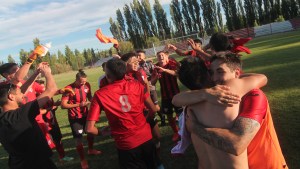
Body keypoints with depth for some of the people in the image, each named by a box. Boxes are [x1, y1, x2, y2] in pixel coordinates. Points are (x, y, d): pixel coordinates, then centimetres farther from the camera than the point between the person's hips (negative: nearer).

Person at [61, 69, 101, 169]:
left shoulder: (87, 85, -8)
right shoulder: (69, 89, -24)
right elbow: (63, 105, -23)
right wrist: (79, 105, -29)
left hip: (85, 114, 6)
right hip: (74, 117, -6)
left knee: (91, 132, 22)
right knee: (79, 139, 1)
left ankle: (90, 150, 50)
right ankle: (83, 160, 23)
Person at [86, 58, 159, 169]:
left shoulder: (99, 95, -14)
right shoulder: (136, 84, -7)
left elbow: (89, 129, -17)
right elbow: (153, 109, 1)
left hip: (126, 145, -2)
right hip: (146, 138, 3)